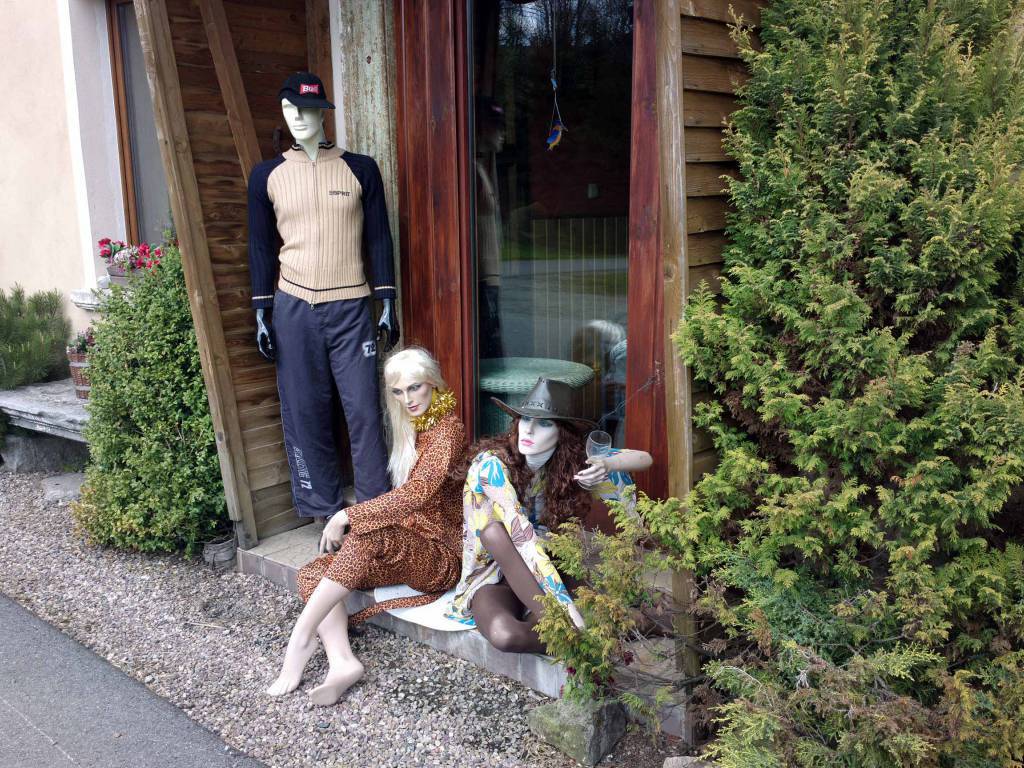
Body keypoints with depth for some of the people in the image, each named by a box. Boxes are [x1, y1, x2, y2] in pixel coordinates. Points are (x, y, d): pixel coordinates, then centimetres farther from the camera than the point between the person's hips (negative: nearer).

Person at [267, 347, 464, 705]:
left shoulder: (447, 429, -12)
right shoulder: (412, 428, 14)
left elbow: (418, 491, -27)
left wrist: (348, 516, -27)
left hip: (440, 554, -8)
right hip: (409, 544, 8)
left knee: (366, 535, -35)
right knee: (311, 575, -8)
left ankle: (301, 636, -29)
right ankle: (342, 662, -29)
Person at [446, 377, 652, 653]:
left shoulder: (570, 462, -8)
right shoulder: (492, 464, -24)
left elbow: (644, 458, -7)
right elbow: (521, 537, -33)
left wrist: (606, 465, -29)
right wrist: (564, 603, -40)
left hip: (538, 577, 5)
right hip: (492, 578, -4)